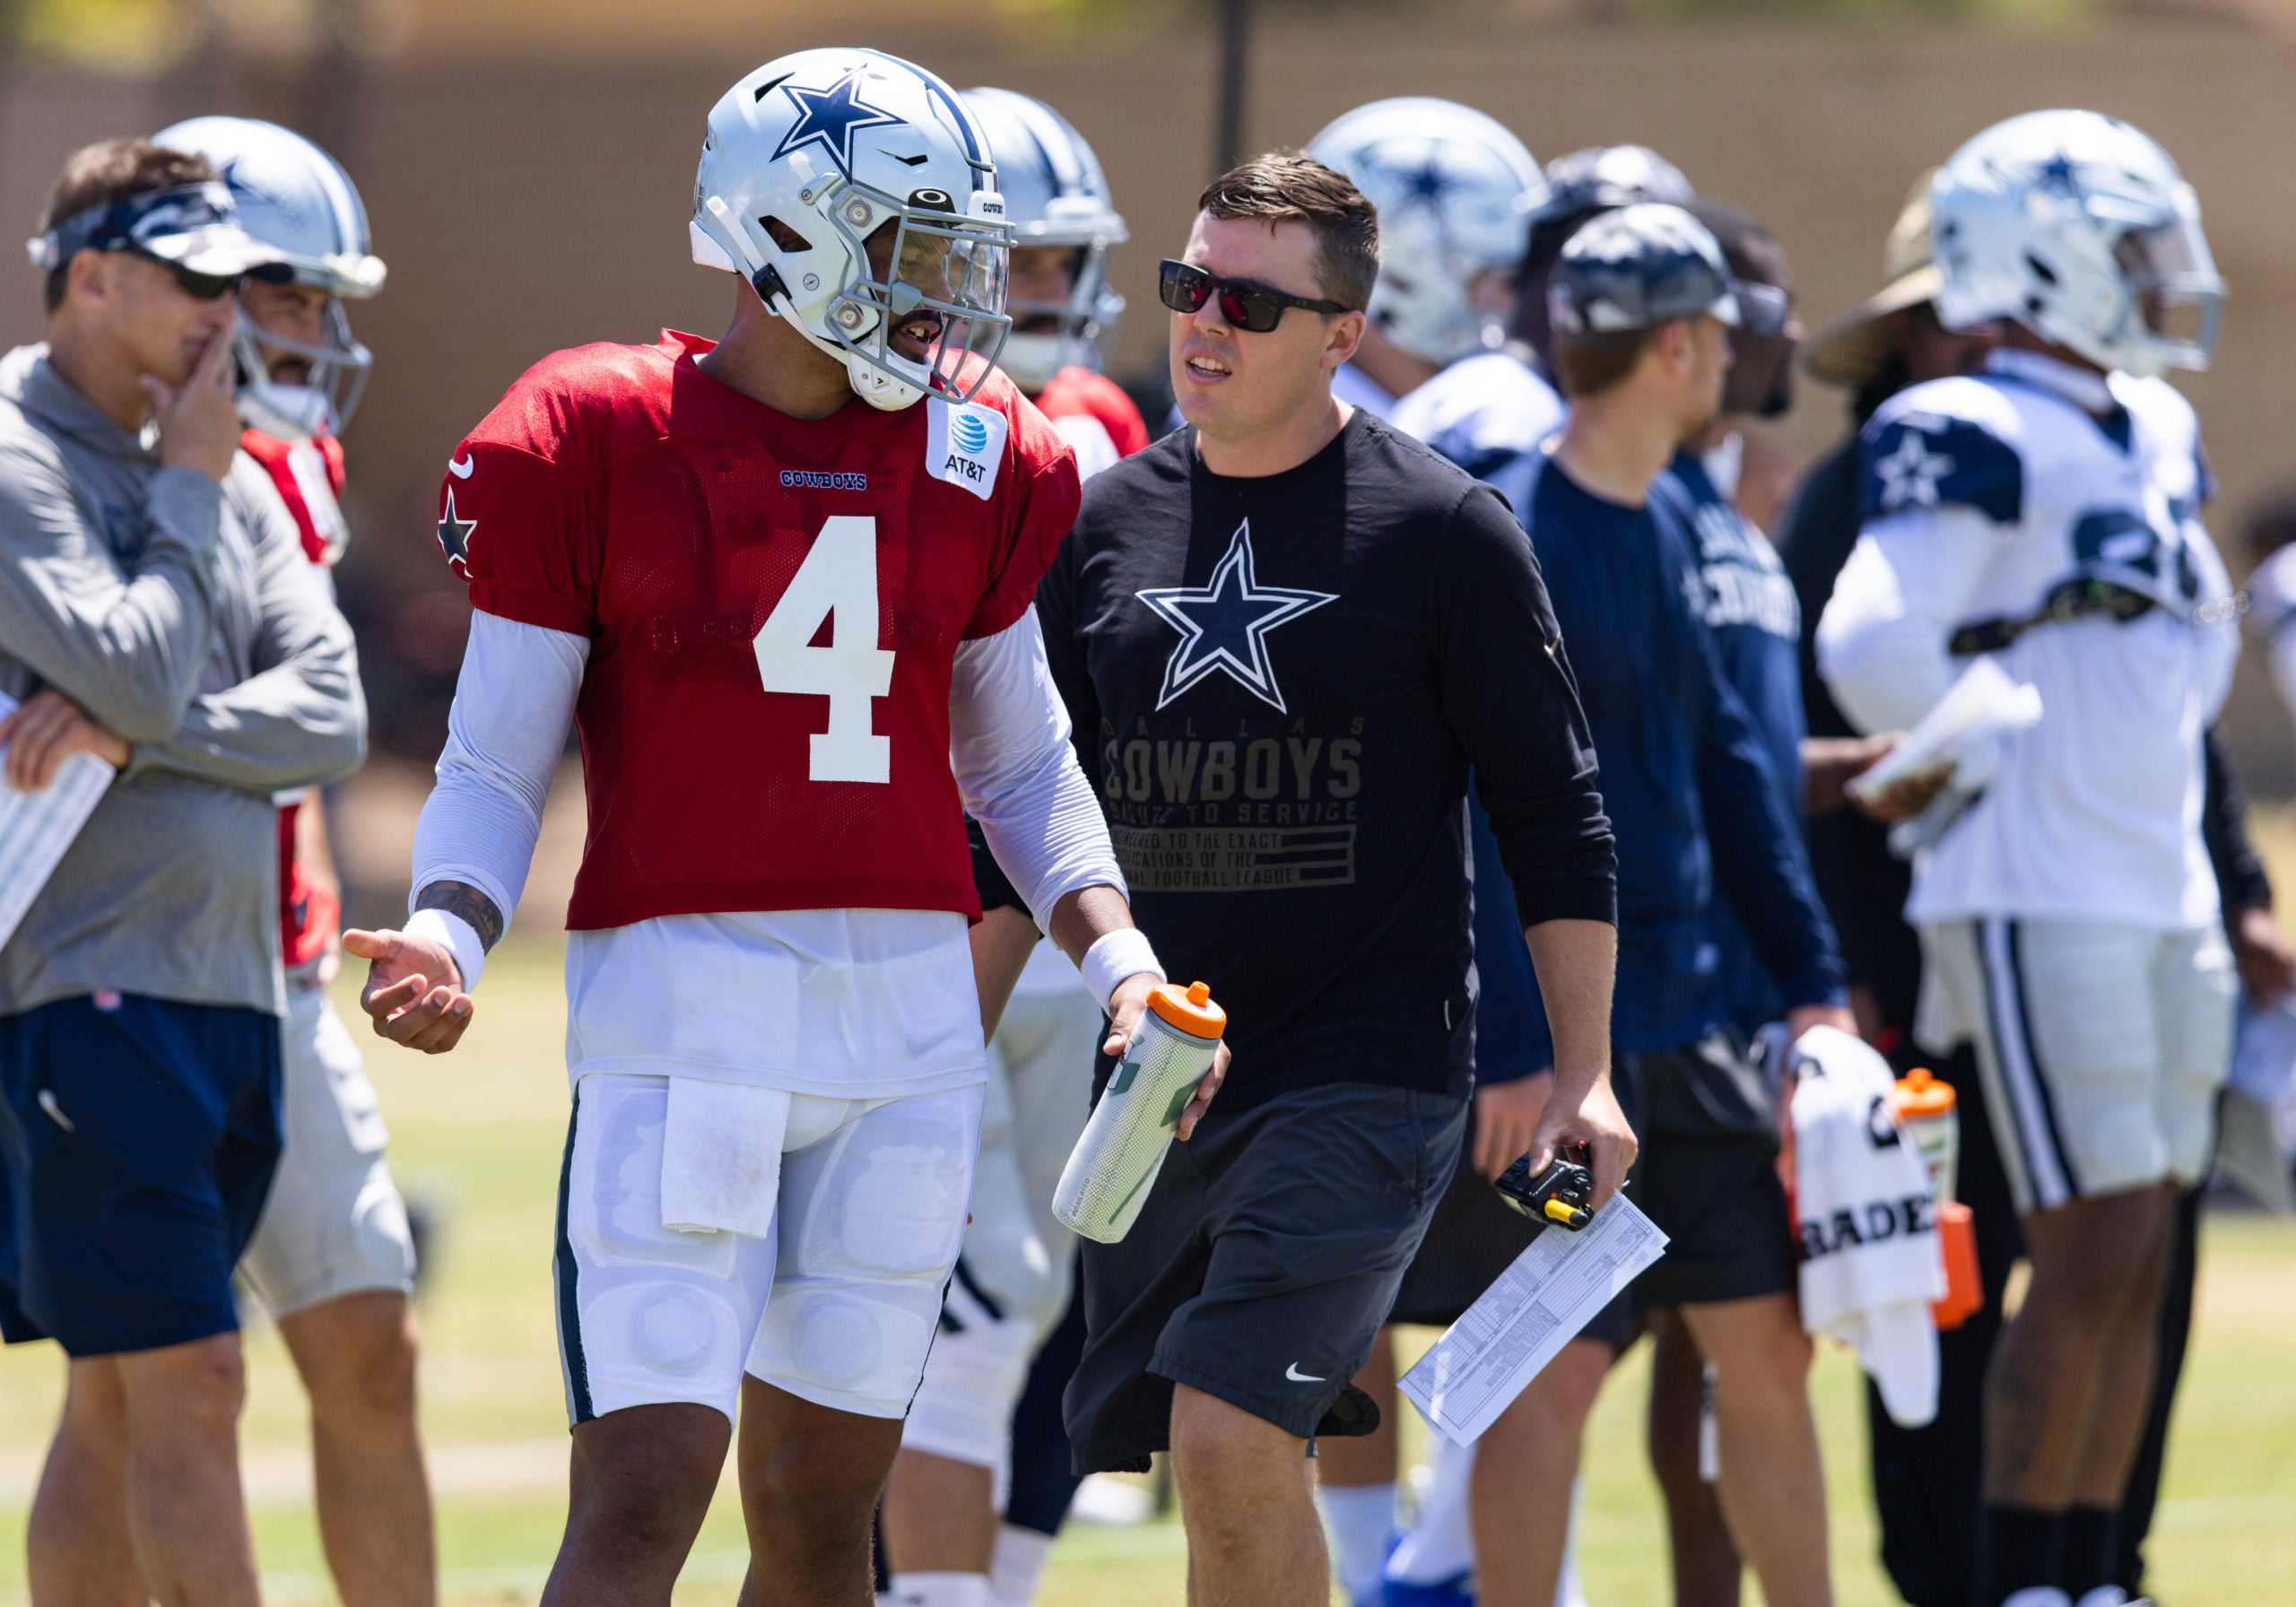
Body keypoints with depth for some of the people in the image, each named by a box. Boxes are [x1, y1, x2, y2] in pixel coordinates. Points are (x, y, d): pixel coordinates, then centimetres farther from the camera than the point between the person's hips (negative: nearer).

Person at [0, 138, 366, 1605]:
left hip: (233, 982, 8)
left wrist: (127, 730, -12)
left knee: (121, 1405, 10)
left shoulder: (236, 484, 15)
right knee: (188, 1385, -11)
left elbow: (331, 716, 3)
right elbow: (140, 671, -19)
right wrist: (187, 488, -7)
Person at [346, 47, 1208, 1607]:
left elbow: (1020, 762, 21)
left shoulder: (974, 463, 10)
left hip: (912, 1006, 5)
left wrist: (1116, 951, 6)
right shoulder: (596, 441, -4)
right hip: (682, 997, -5)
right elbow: (496, 764, 0)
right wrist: (445, 939, -18)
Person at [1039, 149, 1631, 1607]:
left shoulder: (1441, 531, -5)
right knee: (1222, 1473, 8)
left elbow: (1555, 816, -1)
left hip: (1368, 1077, -5)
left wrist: (1585, 1077, -4)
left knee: (1230, 1439, -19)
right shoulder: (1109, 526, 9)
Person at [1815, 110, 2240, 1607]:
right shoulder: (1970, 442, -13)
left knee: (2139, 1262, 8)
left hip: (2167, 901, 9)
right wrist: (2001, 738, -10)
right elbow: (1875, 651, -22)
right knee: (2093, 1255, -10)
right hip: (2036, 906, -8)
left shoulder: (2155, 432, 14)